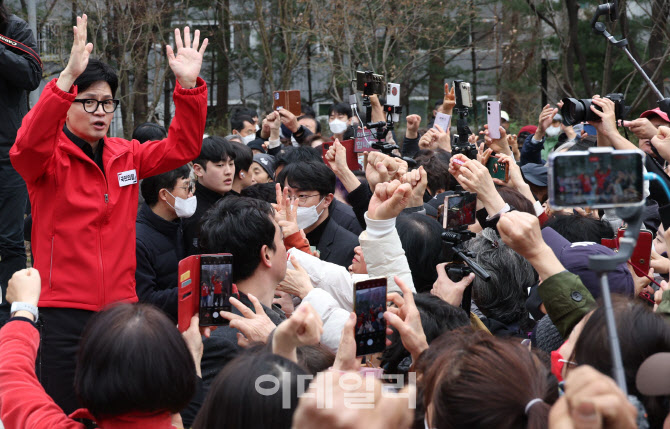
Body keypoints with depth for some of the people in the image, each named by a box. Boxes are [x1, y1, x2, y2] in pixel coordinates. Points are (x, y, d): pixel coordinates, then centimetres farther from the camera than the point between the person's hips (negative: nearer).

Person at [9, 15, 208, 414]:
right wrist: (67, 79, -40)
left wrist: (189, 87, -11)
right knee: (67, 414, -1)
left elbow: (181, 148, 4)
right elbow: (28, 145, -26)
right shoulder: (49, 157, -5)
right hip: (64, 309, -5)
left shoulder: (126, 156, 11)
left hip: (121, 303, 5)